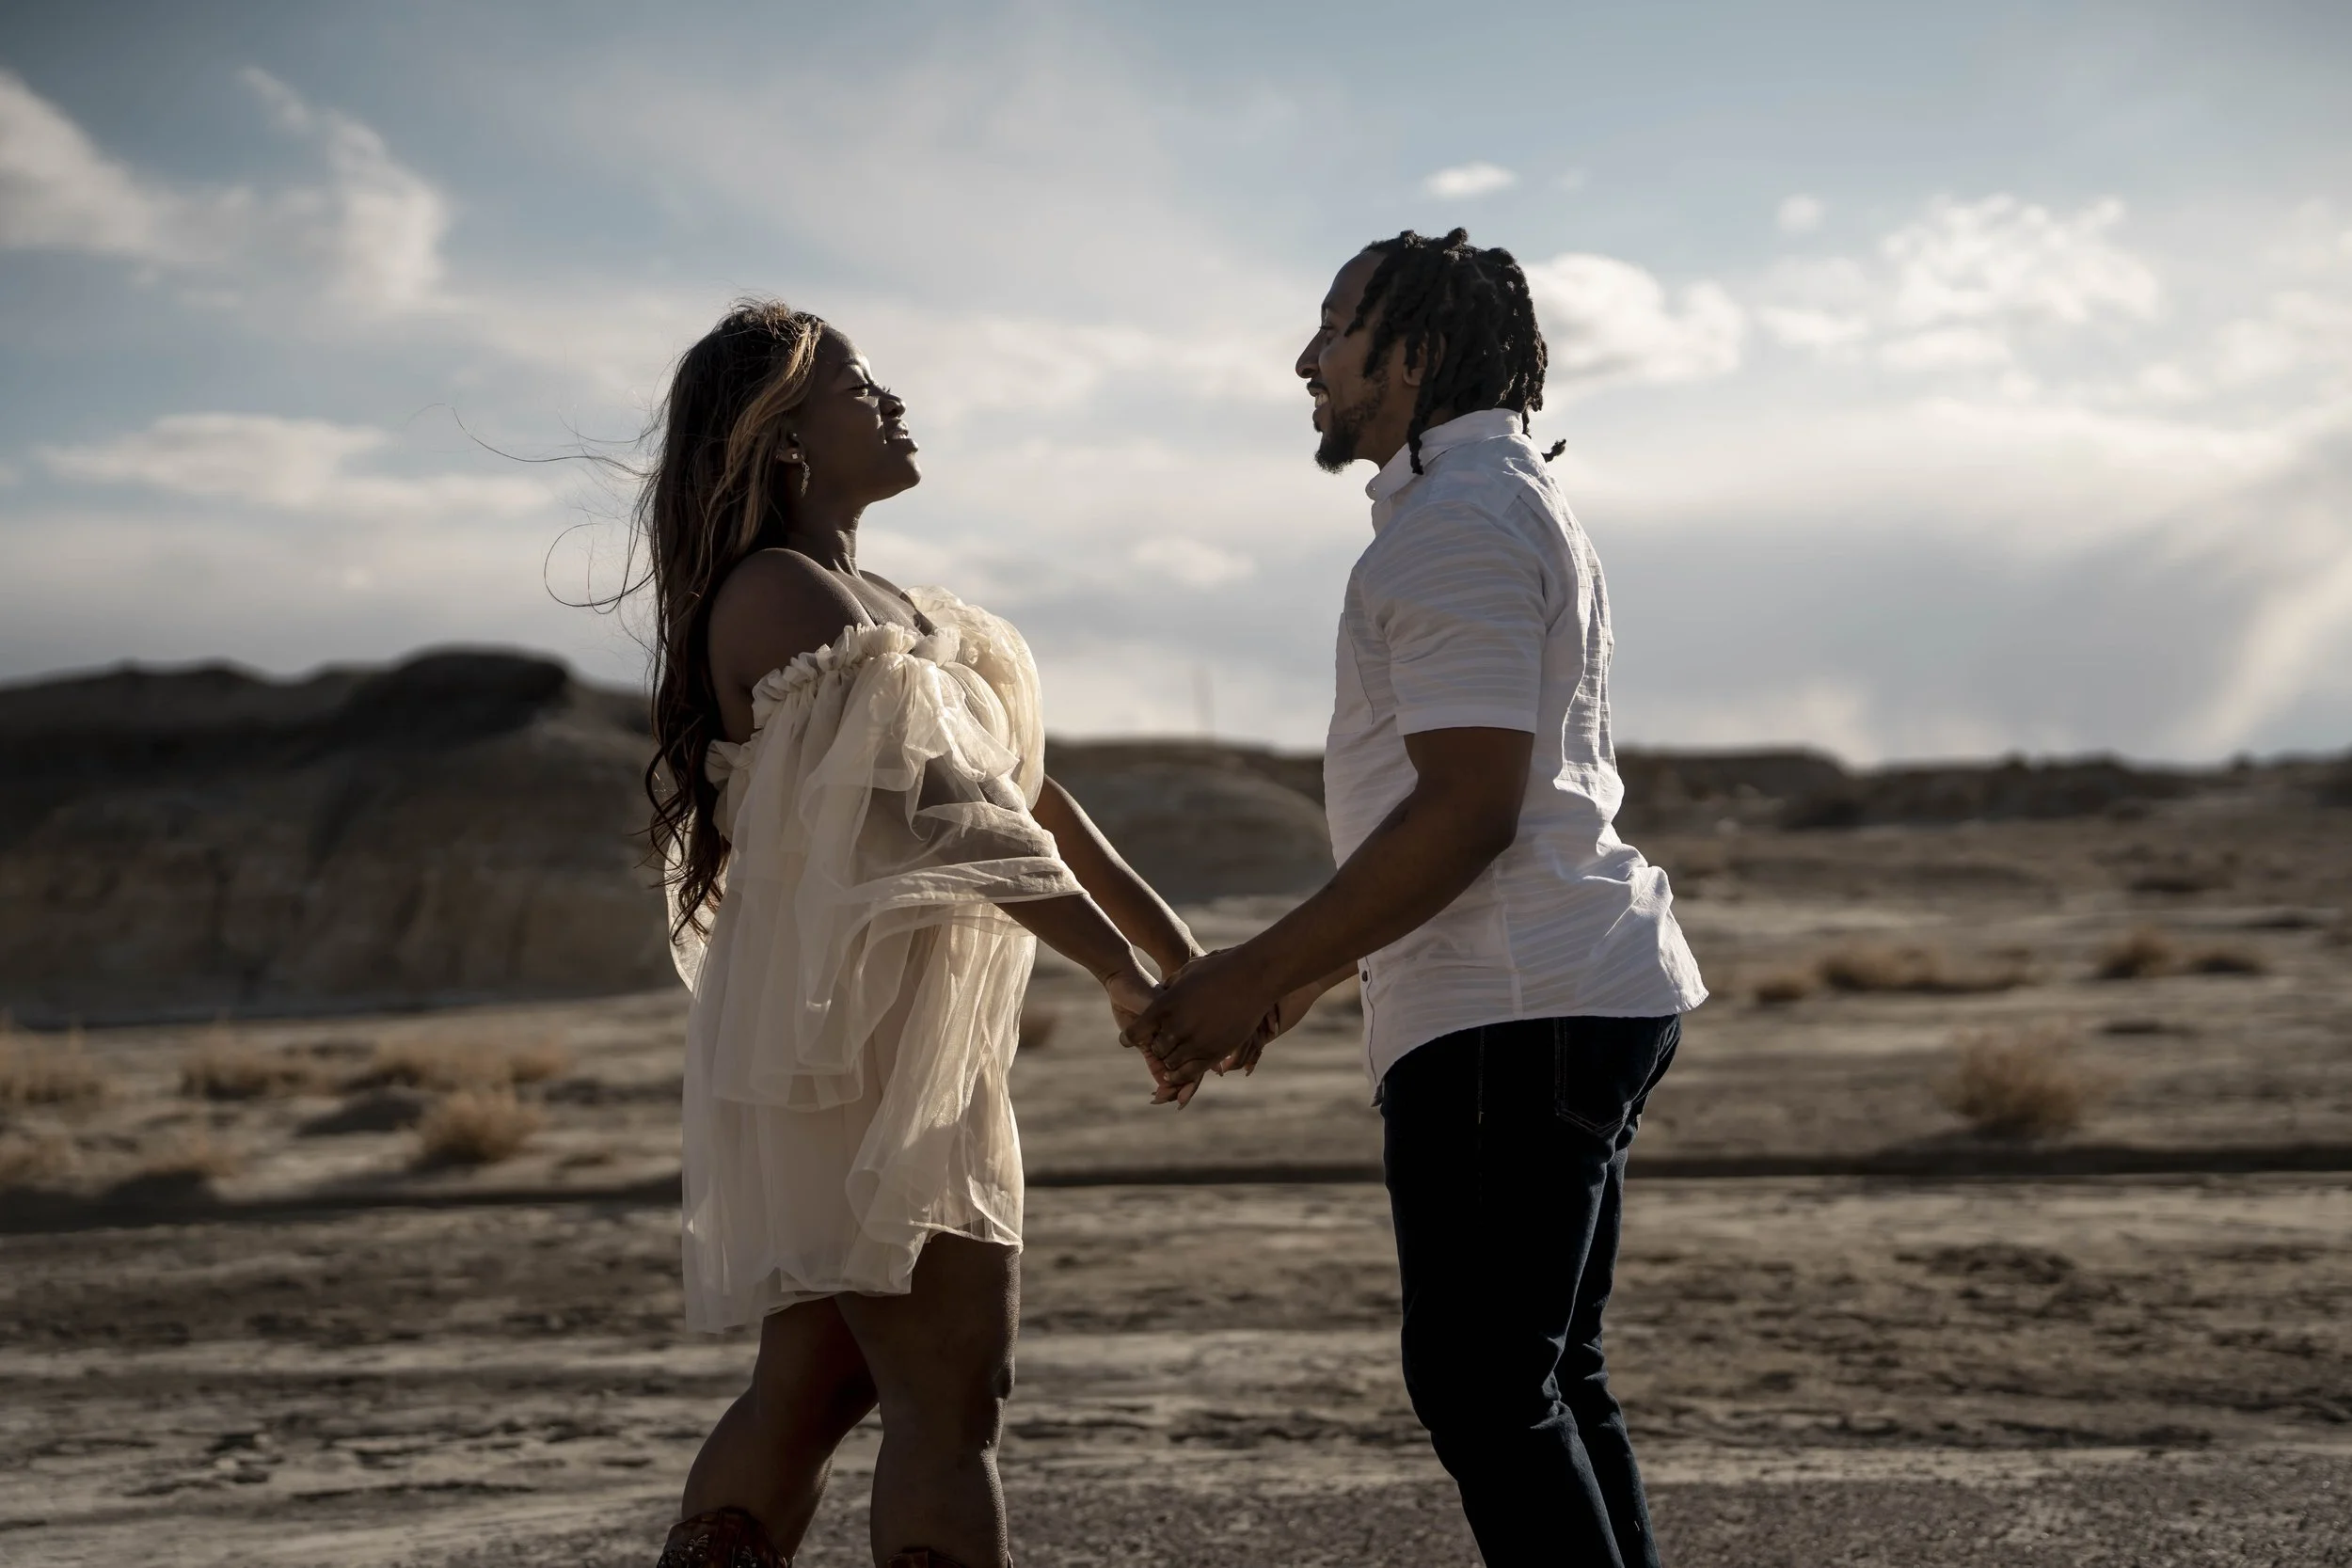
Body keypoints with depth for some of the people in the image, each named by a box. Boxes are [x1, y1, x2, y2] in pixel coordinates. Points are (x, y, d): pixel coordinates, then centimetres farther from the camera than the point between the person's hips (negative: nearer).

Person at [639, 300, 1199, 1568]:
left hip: (900, 1043, 10)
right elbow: (937, 801, -20)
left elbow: (1017, 787, 18)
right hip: (851, 1044, -10)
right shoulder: (780, 594, -12)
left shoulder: (878, 601, 18)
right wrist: (1122, 974, -21)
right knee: (951, 1400, -9)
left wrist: (1176, 947, 13)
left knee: (813, 1388, 13)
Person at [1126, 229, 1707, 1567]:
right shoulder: (1516, 507, 23)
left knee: (1481, 1387, -9)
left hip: (1511, 1017, -11)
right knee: (1546, 1382, 14)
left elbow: (1465, 811, -20)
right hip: (1579, 998, 11)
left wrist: (1254, 977, -16)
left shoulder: (1461, 521, -11)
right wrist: (1310, 975, 24)